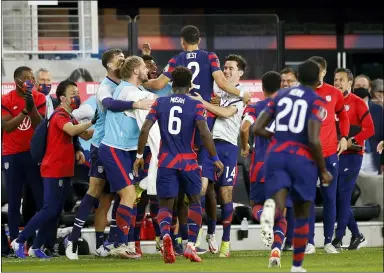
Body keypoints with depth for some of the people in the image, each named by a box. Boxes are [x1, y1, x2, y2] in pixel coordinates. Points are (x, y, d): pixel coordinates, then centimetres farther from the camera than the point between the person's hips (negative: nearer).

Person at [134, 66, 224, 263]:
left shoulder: (159, 103, 4)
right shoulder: (195, 105, -2)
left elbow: (145, 130, -2)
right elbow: (204, 133, -12)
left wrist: (139, 155, 8)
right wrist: (215, 159, -4)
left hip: (166, 162, 1)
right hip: (188, 162, -1)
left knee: (165, 205, 6)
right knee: (195, 202, 17)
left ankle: (165, 235, -26)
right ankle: (191, 245, 5)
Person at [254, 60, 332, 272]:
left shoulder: (280, 96, 12)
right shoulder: (316, 101, -4)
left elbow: (257, 129, 10)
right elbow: (313, 140, -14)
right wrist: (324, 170, -3)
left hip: (276, 155, 3)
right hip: (302, 158, -3)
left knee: (279, 207, -10)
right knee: (301, 215, 14)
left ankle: (271, 208, -49)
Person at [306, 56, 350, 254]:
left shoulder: (334, 93, 6)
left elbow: (343, 115, 22)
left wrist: (344, 137, 12)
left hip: (330, 153, 2)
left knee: (329, 198, 4)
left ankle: (328, 241, 11)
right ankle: (309, 242, 0)